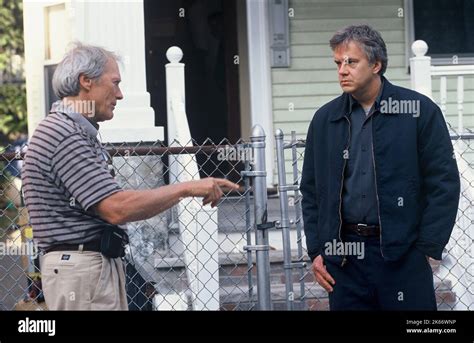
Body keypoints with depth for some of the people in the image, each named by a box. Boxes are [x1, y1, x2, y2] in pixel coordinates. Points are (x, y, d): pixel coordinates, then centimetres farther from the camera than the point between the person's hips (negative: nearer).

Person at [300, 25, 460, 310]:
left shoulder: (419, 111, -2)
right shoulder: (325, 119, 9)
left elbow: (444, 183, -3)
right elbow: (311, 190, 14)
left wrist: (427, 249, -7)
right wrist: (316, 251, 7)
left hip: (402, 254, -3)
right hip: (343, 256, 3)